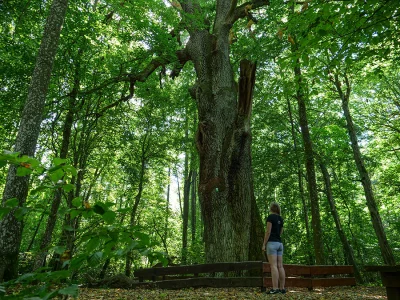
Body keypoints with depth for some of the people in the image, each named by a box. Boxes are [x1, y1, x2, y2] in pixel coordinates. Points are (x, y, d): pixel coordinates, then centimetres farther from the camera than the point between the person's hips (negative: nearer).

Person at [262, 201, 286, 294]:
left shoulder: (270, 217, -7)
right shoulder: (281, 219, 14)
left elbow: (268, 231, -13)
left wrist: (264, 244, -9)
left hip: (272, 243, -7)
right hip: (280, 243, 8)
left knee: (273, 266, -10)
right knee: (280, 266, 6)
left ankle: (275, 288, -13)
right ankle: (282, 288, 6)